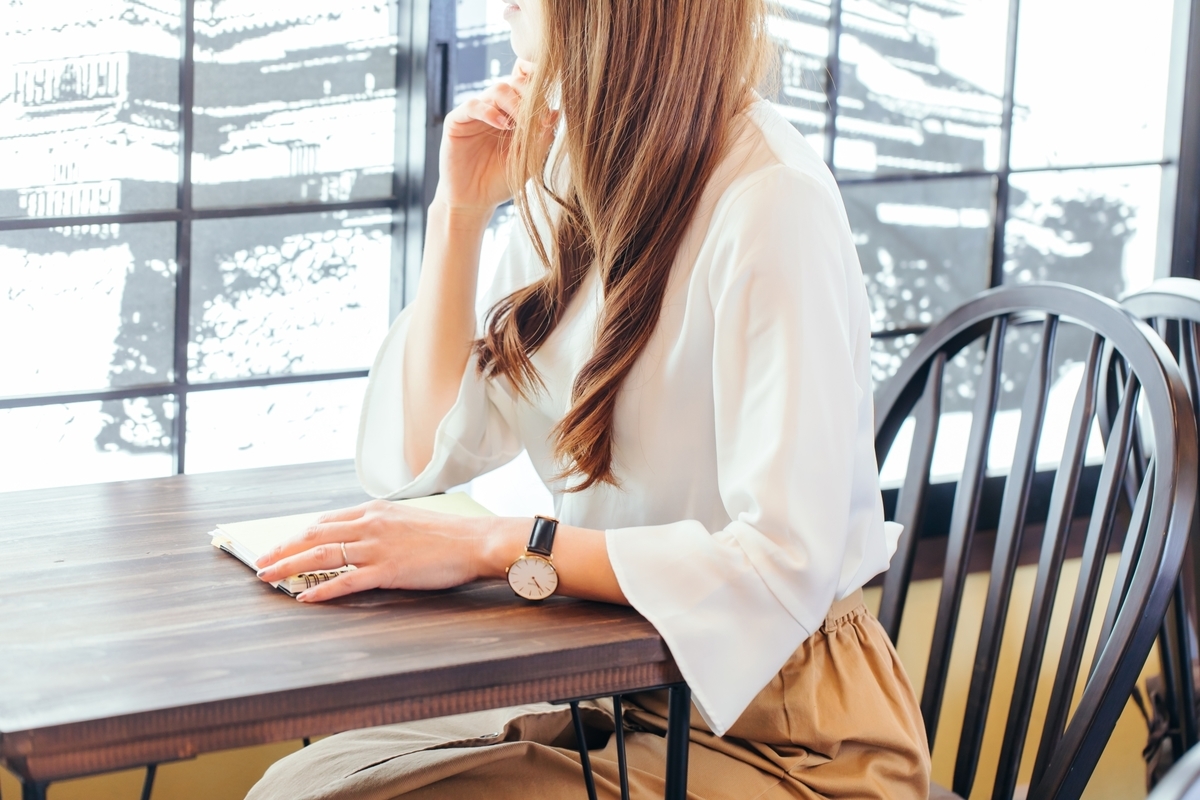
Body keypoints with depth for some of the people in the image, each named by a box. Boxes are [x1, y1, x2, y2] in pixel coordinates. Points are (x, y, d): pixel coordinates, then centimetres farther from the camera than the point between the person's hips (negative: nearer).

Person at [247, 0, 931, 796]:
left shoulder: (771, 201, -21)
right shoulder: (571, 179, 6)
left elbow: (783, 566, -27)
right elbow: (426, 455, 5)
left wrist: (491, 546, -27)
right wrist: (461, 210, -2)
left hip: (778, 734, -7)